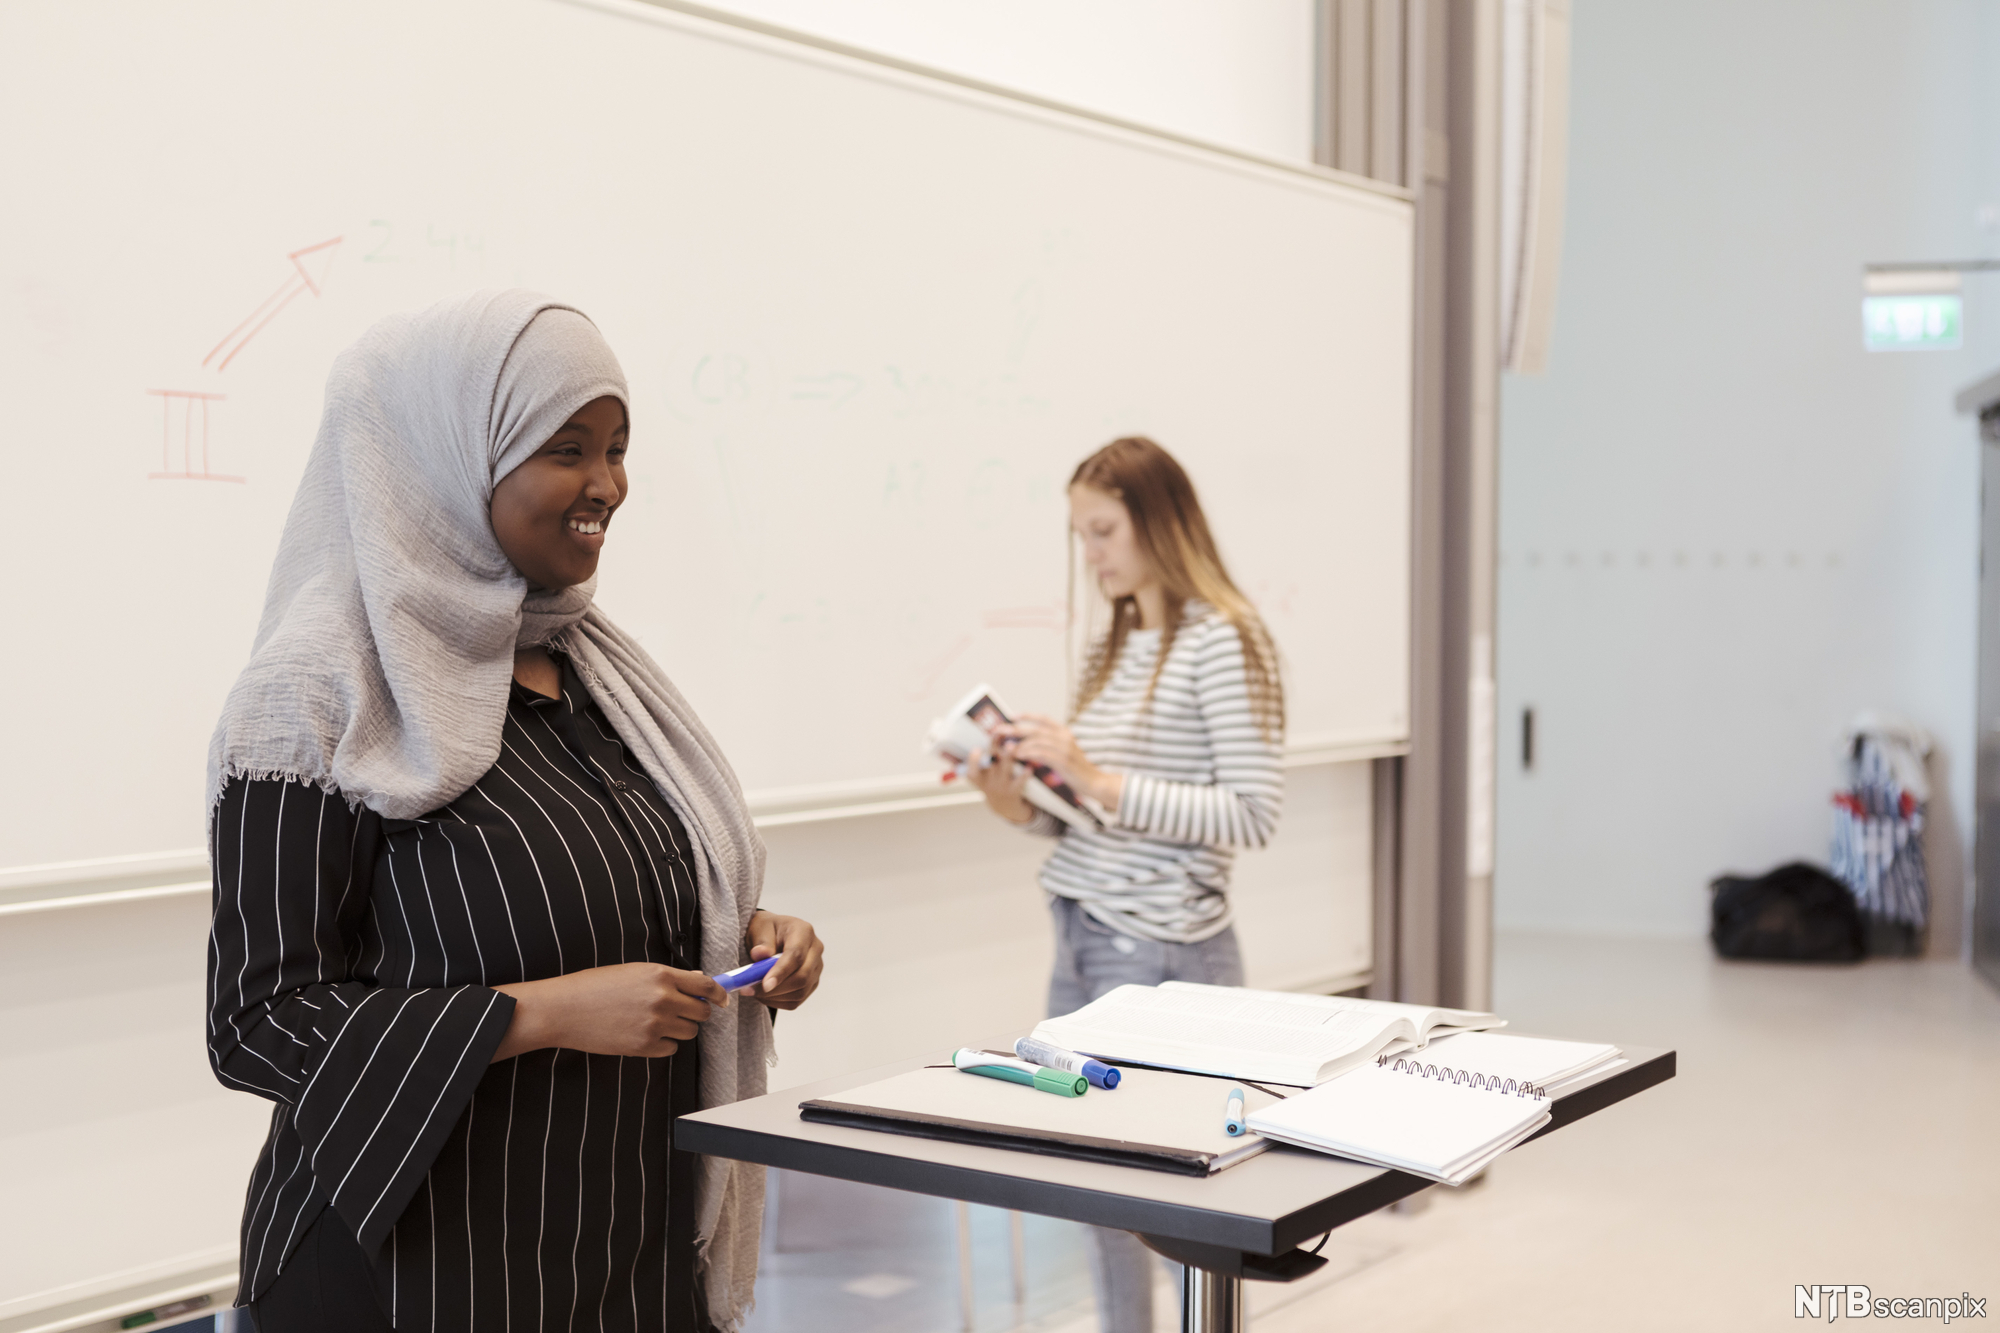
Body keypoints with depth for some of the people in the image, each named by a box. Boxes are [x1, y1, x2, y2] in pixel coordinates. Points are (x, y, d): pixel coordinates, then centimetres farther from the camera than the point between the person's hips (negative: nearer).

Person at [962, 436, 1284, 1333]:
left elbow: (1252, 815, -16)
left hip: (1164, 953, -7)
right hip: (1079, 940, 8)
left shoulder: (1223, 642, -9)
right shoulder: (1110, 649, 13)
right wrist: (1029, 808, -2)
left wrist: (1096, 780, -19)